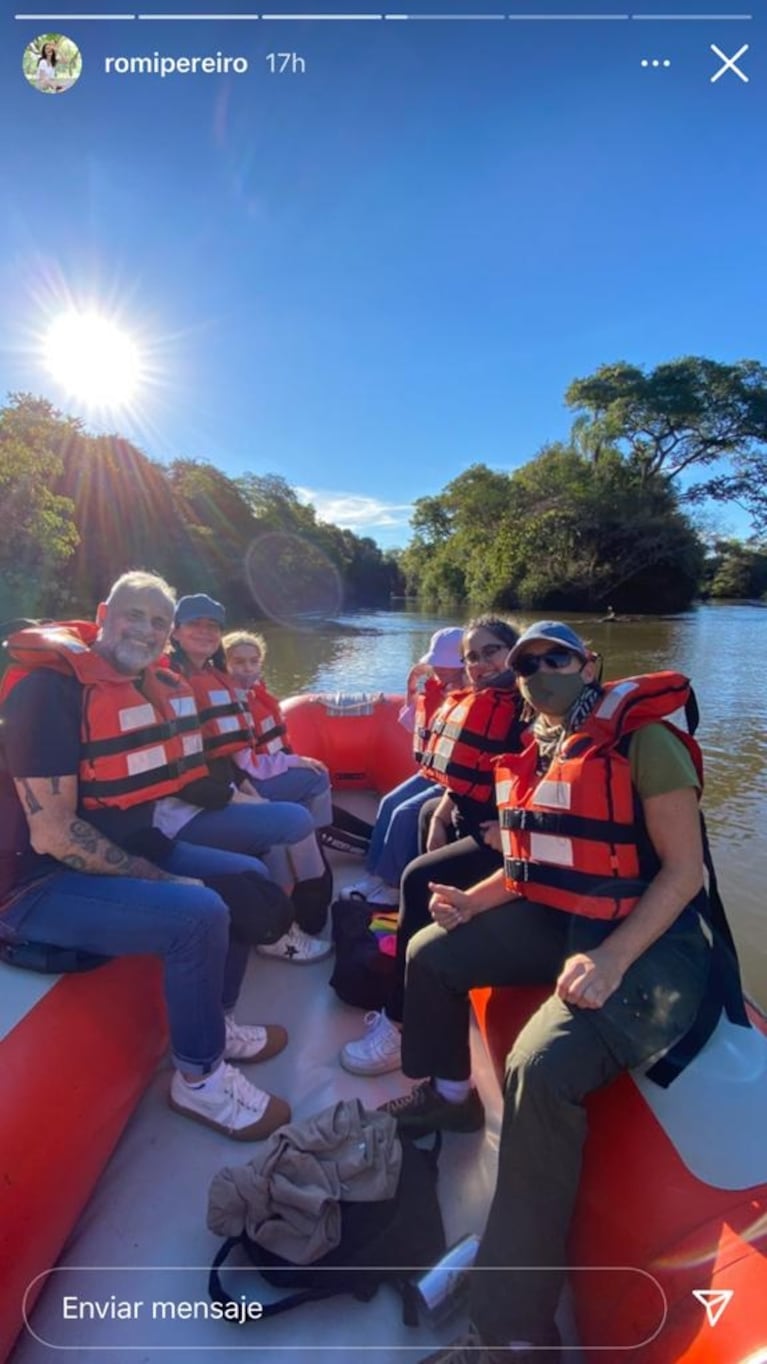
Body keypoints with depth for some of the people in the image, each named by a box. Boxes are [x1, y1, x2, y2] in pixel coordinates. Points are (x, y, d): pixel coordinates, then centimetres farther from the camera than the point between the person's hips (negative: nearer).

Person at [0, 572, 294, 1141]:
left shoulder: (153, 686, 4)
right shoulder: (51, 687, -21)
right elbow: (53, 833, -25)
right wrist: (163, 880, -20)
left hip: (128, 852, 9)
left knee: (248, 877, 6)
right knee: (198, 914, -27)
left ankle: (217, 1024, 24)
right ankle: (199, 1078, 0)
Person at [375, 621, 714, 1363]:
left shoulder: (644, 737, -14)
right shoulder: (538, 754, 8)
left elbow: (684, 869, -17)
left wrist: (611, 960, -27)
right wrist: (473, 900, -1)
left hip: (648, 938, -8)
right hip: (556, 921, 8)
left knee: (540, 1068, -31)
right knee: (430, 952, 6)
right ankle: (449, 1094, 30)